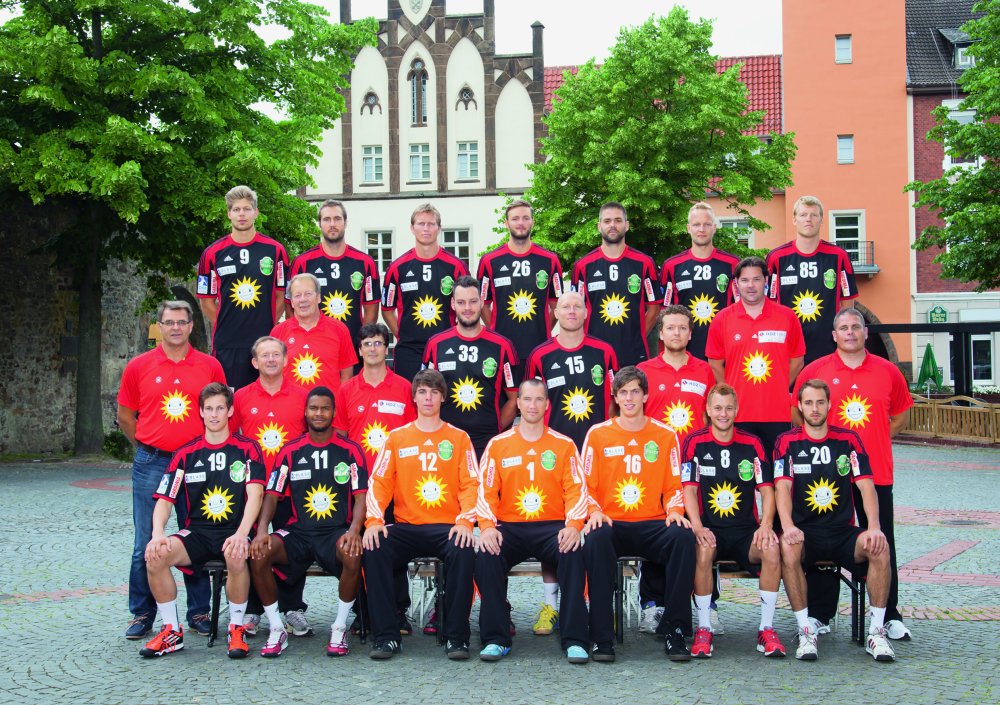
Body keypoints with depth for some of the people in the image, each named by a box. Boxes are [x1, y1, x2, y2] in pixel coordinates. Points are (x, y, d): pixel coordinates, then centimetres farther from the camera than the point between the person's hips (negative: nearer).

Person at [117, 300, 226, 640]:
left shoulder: (210, 366, 3)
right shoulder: (139, 366, 3)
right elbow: (125, 417, 10)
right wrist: (148, 448, 8)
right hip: (150, 465, 0)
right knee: (145, 544, 2)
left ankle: (199, 613, 14)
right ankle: (142, 614, 13)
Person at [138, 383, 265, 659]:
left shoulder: (247, 449, 3)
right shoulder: (185, 454, 10)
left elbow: (255, 495, -9)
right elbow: (164, 500, 5)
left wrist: (241, 534, -26)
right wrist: (158, 534, -16)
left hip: (234, 532, -3)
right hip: (197, 532, 3)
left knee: (236, 556, -38)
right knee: (155, 555, -25)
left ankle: (236, 629, -16)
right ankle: (171, 631, -9)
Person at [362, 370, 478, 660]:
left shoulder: (459, 437, 11)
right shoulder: (396, 438, 13)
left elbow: (471, 484, 3)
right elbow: (379, 482, 6)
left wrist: (465, 521, -14)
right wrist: (374, 520, -12)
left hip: (448, 527, -1)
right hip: (406, 527, 1)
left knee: (463, 551, -34)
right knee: (373, 548, -28)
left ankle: (456, 637, -21)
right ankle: (386, 636, -21)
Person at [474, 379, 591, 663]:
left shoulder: (564, 445, 10)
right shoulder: (498, 445, 11)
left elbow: (576, 490, 2)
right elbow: (486, 491, 3)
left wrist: (573, 525, -17)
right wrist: (487, 526, -15)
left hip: (552, 527, 0)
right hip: (509, 527, 1)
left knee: (573, 552, -32)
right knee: (486, 554, -30)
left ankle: (575, 640, -26)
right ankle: (495, 638, -20)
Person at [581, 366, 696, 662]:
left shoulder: (665, 435, 11)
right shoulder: (598, 434, 8)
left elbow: (673, 486, 11)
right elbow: (587, 485, 7)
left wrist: (674, 511, -9)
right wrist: (594, 511, -13)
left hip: (653, 526, 1)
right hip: (612, 524, -1)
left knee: (683, 536, -32)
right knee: (597, 538, -37)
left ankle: (674, 630, -23)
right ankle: (601, 636, -30)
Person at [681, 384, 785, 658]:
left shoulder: (752, 444, 8)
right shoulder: (694, 442, 3)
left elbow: (767, 489, 4)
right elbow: (689, 489, -4)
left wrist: (766, 525, -14)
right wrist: (698, 526, -20)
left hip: (746, 530, 2)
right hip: (710, 529, -2)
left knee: (772, 549, -29)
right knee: (703, 550, -35)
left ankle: (766, 630, -17)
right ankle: (704, 629, -22)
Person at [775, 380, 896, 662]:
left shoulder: (848, 440, 9)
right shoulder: (787, 442, 5)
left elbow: (866, 486, 0)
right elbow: (783, 487, -8)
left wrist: (874, 527, -17)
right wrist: (788, 526, -27)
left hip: (843, 533, 2)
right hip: (804, 532, -2)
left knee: (879, 548, -28)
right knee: (788, 548, -35)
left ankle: (876, 632, -17)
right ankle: (805, 631, -24)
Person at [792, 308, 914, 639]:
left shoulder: (888, 372, 5)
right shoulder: (814, 371, 0)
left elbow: (901, 415, 18)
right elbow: (797, 416, 9)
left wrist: (874, 439, 8)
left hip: (876, 473, 1)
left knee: (882, 546, 6)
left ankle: (890, 617, 15)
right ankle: (819, 616, 13)